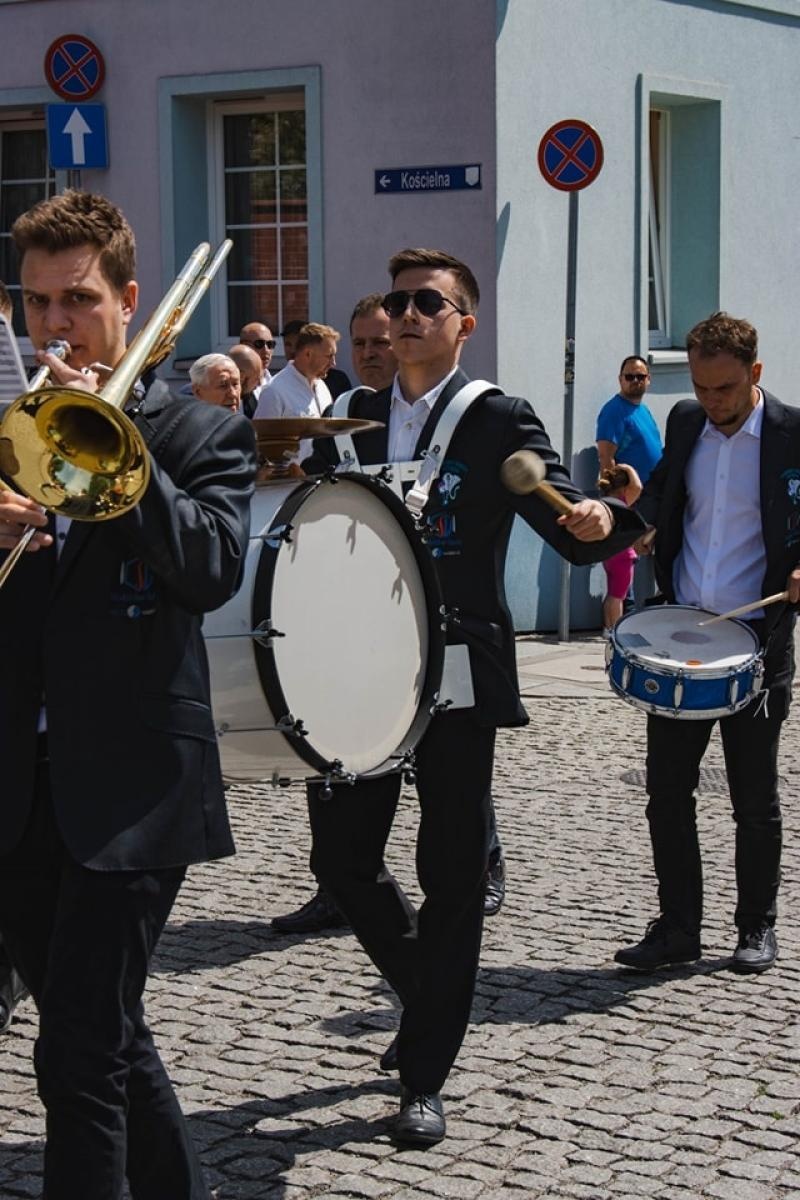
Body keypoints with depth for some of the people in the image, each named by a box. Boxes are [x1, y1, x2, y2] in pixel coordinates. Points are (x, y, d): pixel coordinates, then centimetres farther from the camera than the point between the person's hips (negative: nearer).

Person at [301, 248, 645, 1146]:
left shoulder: (500, 421, -4)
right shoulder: (356, 415, 11)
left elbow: (568, 524, -14)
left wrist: (597, 523, -36)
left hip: (456, 675, -4)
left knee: (451, 879, 1)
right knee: (341, 858, 8)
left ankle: (423, 1079, 12)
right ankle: (425, 993, 35)